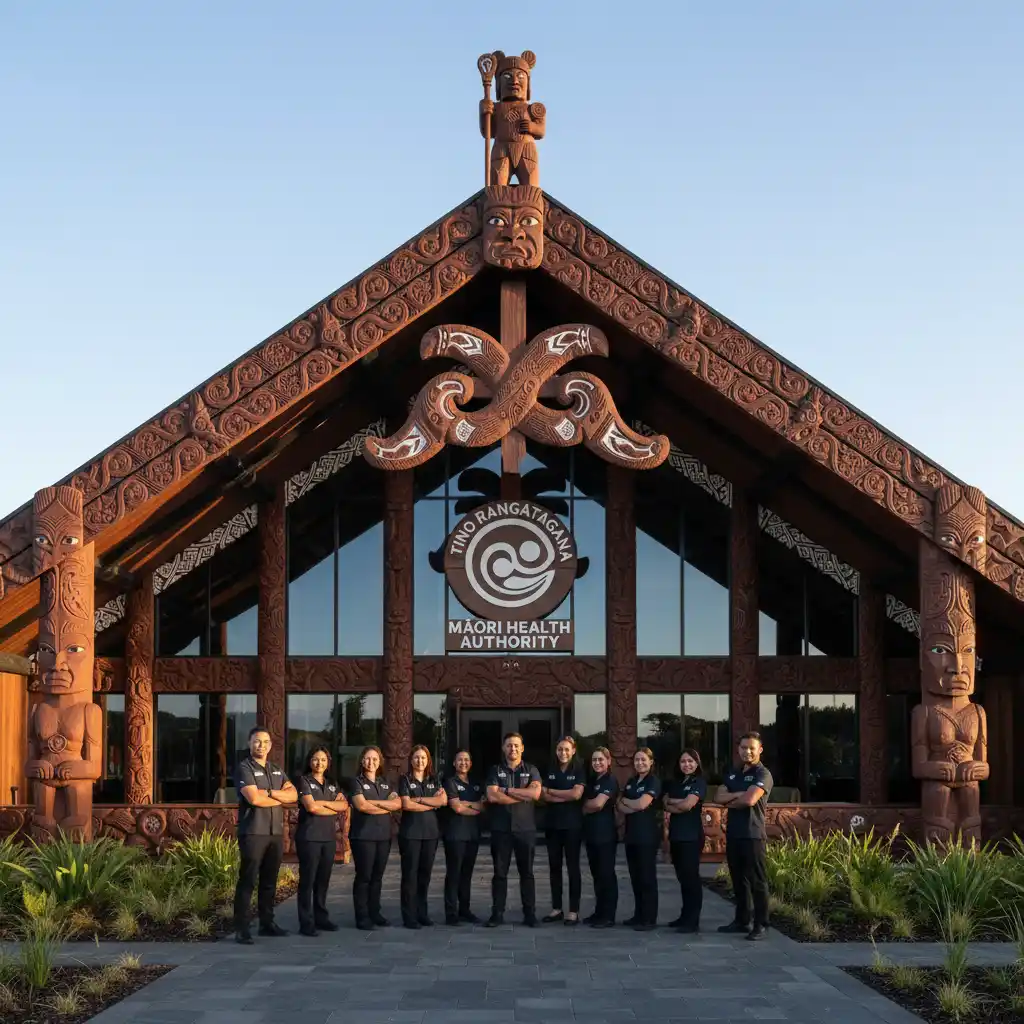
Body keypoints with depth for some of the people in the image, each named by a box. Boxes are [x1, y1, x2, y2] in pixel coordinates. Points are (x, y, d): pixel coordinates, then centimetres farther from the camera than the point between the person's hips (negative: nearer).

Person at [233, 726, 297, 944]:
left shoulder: (276, 770, 17)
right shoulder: (244, 768, -4)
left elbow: (293, 795, 4)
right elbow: (254, 799, -17)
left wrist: (269, 792, -11)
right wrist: (280, 799, -3)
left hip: (276, 832, 7)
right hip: (253, 833, -7)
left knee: (269, 881, 11)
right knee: (248, 880, -7)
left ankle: (267, 923, 19)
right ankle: (241, 928, -6)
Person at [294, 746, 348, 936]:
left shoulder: (332, 784, 17)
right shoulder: (304, 781, 0)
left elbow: (344, 805, 4)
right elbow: (311, 807, -12)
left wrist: (323, 802, -9)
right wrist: (334, 809, -2)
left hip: (329, 837, 5)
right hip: (309, 837, -5)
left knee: (323, 879, 8)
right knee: (308, 879, -5)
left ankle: (320, 917, 17)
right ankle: (306, 922, -3)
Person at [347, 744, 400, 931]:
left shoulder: (385, 783, 17)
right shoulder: (357, 782, 1)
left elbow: (398, 803, 2)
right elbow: (362, 806, -15)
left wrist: (374, 802, -10)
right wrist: (387, 807, -5)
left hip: (383, 835, 5)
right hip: (363, 836, -5)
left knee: (377, 876, 8)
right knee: (364, 876, -4)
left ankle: (374, 913, 15)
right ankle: (362, 917, -2)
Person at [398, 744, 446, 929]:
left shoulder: (434, 780, 14)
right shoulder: (405, 780, 2)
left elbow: (443, 800, -2)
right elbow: (407, 805, -10)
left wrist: (419, 799, -9)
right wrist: (432, 803, -6)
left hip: (431, 831, 4)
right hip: (410, 832, -4)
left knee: (425, 873, 6)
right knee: (410, 874, -4)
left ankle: (422, 913, 14)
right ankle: (409, 916, -2)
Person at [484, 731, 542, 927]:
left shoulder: (531, 770, 8)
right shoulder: (495, 771, 6)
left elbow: (535, 793, -11)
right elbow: (492, 796, -10)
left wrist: (507, 790, -10)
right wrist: (523, 796, -9)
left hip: (525, 828, 0)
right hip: (501, 828, 0)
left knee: (527, 872, 4)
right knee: (500, 873, 3)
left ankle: (530, 914, 9)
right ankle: (497, 913, 8)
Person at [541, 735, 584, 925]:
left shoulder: (579, 771, -1)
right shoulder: (550, 772, 10)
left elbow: (576, 794, -13)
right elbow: (544, 796, -1)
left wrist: (552, 791, -4)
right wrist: (566, 796, -13)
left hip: (572, 824, -4)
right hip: (552, 824, 4)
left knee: (572, 867, -2)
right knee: (554, 866, 7)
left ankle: (574, 911, 0)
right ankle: (556, 908, 14)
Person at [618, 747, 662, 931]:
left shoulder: (653, 782, -6)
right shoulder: (631, 782, 16)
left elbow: (642, 803, -17)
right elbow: (621, 807, 8)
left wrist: (625, 800, 0)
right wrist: (634, 807, -12)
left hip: (648, 834, -7)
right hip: (632, 833, 7)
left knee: (647, 876, -5)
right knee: (635, 876, 9)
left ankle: (649, 918, -4)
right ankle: (639, 914, 17)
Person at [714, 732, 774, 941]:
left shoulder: (762, 774, -7)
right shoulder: (733, 774, 16)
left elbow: (749, 800, -21)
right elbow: (718, 797, 5)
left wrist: (729, 802, -2)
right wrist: (737, 795, -13)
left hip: (752, 835, -7)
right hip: (733, 834, 7)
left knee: (757, 880, -4)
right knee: (738, 879, 13)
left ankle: (760, 925, -2)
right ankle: (742, 920, 20)